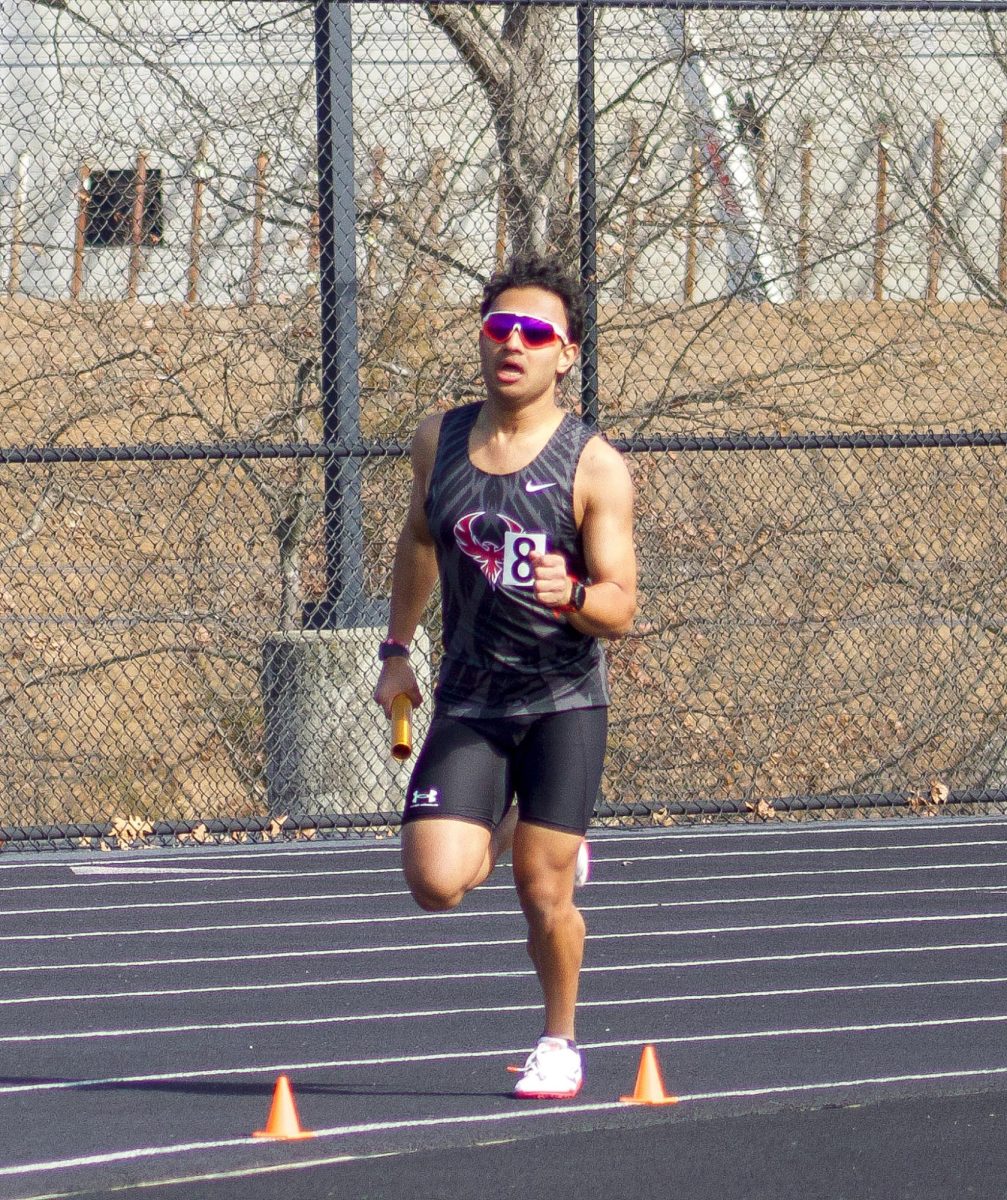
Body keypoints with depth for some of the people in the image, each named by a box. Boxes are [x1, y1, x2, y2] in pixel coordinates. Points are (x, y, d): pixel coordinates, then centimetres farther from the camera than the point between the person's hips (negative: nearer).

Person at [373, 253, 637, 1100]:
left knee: (543, 895, -4)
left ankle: (560, 1043, 22)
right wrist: (398, 647, 21)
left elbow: (620, 608, -13)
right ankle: (504, 834, 24)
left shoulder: (595, 468, -10)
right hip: (468, 703, 3)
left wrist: (572, 594, -34)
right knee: (436, 884, -12)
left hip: (564, 703, -3)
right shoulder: (440, 442, 3)